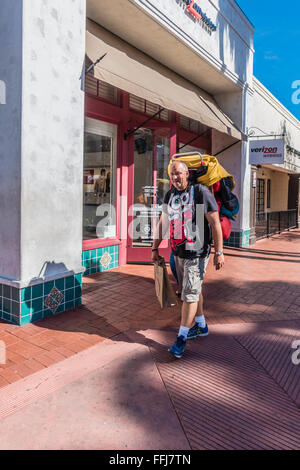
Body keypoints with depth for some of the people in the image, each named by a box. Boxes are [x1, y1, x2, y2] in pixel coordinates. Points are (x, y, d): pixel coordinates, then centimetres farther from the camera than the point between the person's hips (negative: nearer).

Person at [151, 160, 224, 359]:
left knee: (190, 293, -6)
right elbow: (163, 222, 16)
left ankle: (181, 338, 3)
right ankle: (201, 326, 34)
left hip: (197, 253, -7)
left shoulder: (201, 192, -10)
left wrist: (219, 252, -15)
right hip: (178, 252, 7)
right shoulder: (170, 195, 9)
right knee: (193, 289, 17)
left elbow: (215, 223, -12)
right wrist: (155, 247, 15)